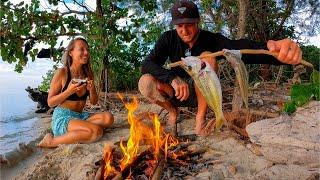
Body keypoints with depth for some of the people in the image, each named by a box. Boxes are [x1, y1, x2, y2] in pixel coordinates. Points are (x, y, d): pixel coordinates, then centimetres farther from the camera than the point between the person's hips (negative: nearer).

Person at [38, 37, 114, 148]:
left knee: (108, 118, -20)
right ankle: (51, 141, -13)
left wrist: (92, 89, -9)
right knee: (96, 131, -30)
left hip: (80, 116, 5)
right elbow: (50, 102, -5)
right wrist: (69, 91, -19)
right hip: (62, 118, -5)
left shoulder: (88, 74, 7)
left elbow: (94, 102, 11)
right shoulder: (62, 73, -7)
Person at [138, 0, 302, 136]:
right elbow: (147, 64, -23)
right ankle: (172, 111, 3)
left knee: (207, 57, -29)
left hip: (200, 95, 0)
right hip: (176, 92, 1)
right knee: (146, 82, -28)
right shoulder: (168, 39, -12)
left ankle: (200, 117, -15)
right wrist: (173, 78, -42)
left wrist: (275, 51, -56)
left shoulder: (211, 40, -16)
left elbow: (240, 48, -35)